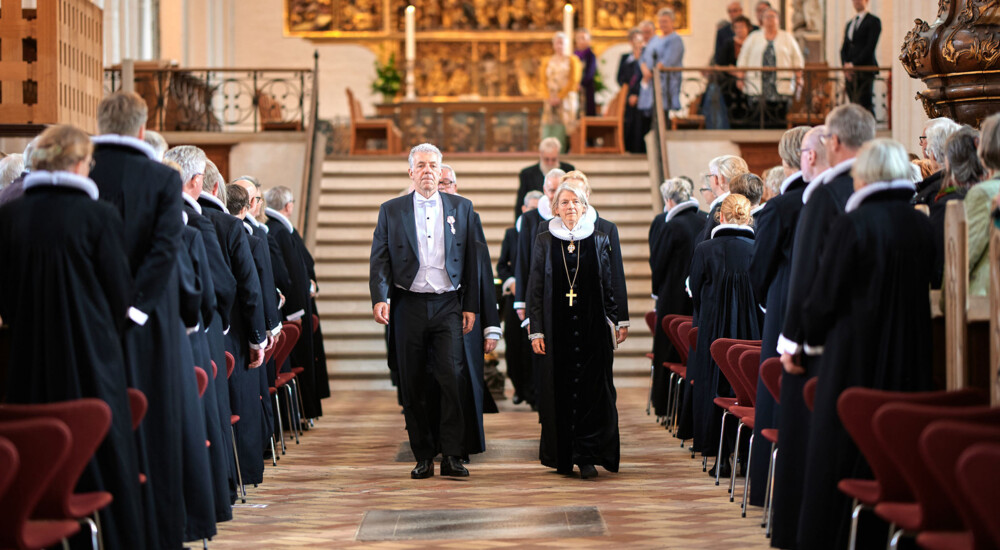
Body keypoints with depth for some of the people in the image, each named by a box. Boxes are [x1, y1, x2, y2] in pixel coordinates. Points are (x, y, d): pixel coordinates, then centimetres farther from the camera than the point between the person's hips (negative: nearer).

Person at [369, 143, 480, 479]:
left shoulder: (461, 208, 10)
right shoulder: (391, 211, 8)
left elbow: (471, 260, 10)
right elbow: (380, 259, 3)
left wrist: (471, 306, 6)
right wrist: (379, 298, -12)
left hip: (448, 305, 0)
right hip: (408, 305, 0)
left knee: (452, 377, -11)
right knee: (413, 384, 2)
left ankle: (451, 455, -7)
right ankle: (423, 457, 10)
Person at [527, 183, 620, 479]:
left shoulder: (598, 241, 7)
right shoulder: (544, 241, 5)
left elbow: (608, 286, 9)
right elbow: (535, 288, 4)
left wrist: (612, 322, 3)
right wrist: (536, 330, -2)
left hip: (592, 327, 0)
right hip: (557, 328, 0)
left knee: (591, 390, -6)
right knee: (559, 390, 2)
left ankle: (587, 456, -5)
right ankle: (563, 457, 11)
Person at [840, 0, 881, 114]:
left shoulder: (873, 21, 0)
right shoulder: (849, 23, 22)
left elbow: (870, 47, -9)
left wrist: (853, 64, -13)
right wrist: (845, 65, 0)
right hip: (850, 71, 6)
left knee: (865, 104, -14)